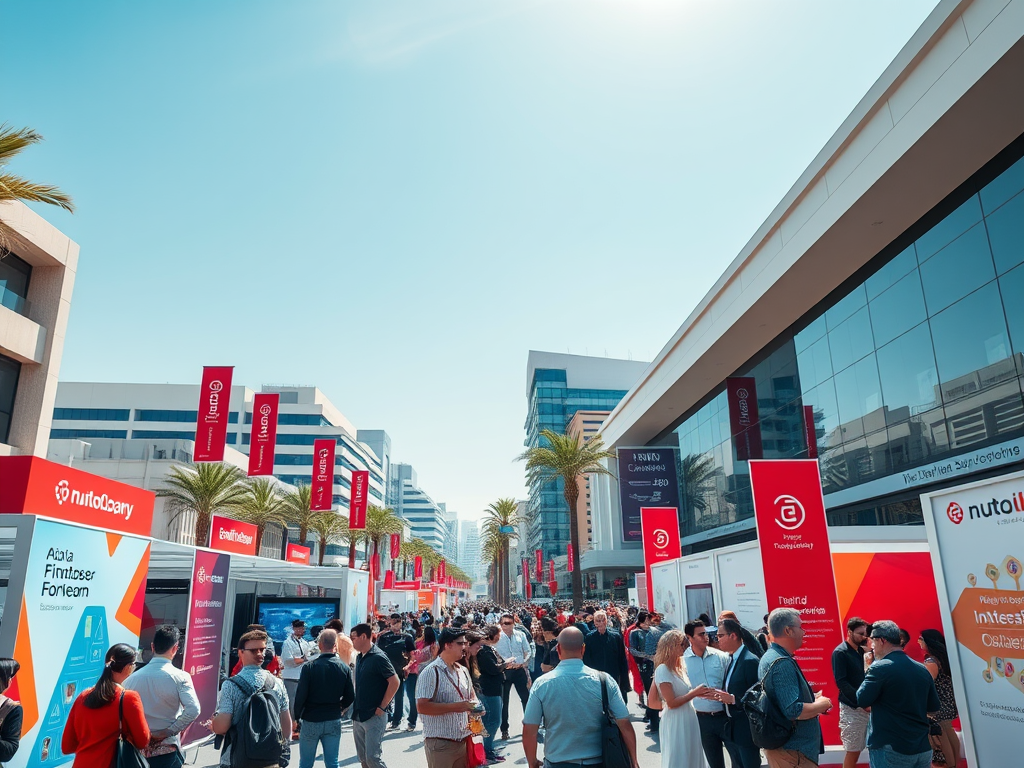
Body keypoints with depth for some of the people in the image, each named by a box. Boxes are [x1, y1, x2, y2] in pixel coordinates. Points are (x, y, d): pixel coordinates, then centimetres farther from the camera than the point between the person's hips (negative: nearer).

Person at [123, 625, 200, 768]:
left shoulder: (132, 678, 0)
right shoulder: (180, 677, -11)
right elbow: (193, 710, -22)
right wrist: (169, 731, -11)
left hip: (138, 750, 4)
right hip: (167, 751, -3)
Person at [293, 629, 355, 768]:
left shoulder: (309, 667, -13)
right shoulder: (344, 668, -4)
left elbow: (300, 696, -12)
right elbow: (350, 698, 1)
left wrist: (296, 716, 3)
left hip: (311, 721, -2)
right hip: (334, 722, 2)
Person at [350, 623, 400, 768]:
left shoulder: (378, 657, -16)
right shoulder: (359, 658, 9)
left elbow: (394, 682, -19)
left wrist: (382, 707, -16)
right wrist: (356, 708, 12)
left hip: (374, 716, -8)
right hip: (358, 715, 8)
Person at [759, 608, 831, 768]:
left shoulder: (769, 657, 8)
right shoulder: (783, 663, -24)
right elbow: (794, 710, -29)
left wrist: (811, 697, 12)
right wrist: (820, 705, -12)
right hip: (792, 752, -10)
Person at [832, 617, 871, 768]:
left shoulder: (861, 651, 11)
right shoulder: (840, 652, -9)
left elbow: (865, 677, 12)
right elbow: (842, 683, -16)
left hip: (865, 706, 6)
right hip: (851, 708, -6)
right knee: (853, 751, -1)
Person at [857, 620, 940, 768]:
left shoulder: (879, 668, -16)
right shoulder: (922, 669, 6)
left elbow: (861, 701, -11)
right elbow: (934, 708, 15)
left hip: (890, 749, -6)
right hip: (923, 749, 6)